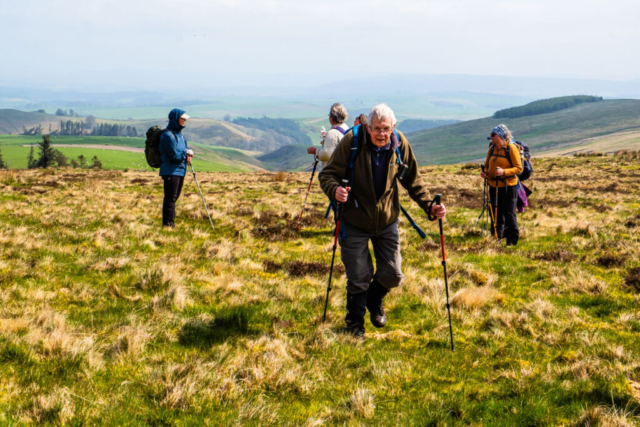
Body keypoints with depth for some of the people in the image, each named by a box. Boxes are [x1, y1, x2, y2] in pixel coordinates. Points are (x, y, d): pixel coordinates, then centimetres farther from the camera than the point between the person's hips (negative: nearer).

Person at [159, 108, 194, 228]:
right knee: (170, 198, -7)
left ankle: (171, 223, 20)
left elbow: (184, 148, 25)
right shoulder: (168, 135, -16)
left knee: (174, 197, 14)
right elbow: (174, 156, -21)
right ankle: (168, 224, -3)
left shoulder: (179, 134, 15)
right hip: (171, 171, -10)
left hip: (180, 170, 10)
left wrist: (188, 155, 2)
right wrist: (186, 153, -6)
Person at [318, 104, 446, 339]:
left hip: (387, 220, 3)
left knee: (392, 275, 9)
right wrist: (335, 190, -37)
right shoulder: (351, 142, -20)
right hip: (355, 221, -3)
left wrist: (429, 205, -8)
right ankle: (355, 323, 28)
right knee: (359, 277, 3)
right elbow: (327, 174, -15)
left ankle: (374, 302, 43)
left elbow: (413, 180, 5)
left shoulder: (400, 144, -9)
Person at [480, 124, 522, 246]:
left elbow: (519, 168, -12)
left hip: (508, 186, -6)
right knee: (497, 214, 14)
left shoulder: (511, 148, -11)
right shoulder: (492, 148, 8)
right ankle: (497, 237, 25)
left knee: (509, 214, -2)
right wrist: (485, 172, -2)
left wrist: (504, 172, -25)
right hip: (493, 186, 6)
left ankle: (512, 239, 8)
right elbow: (487, 164, 19)